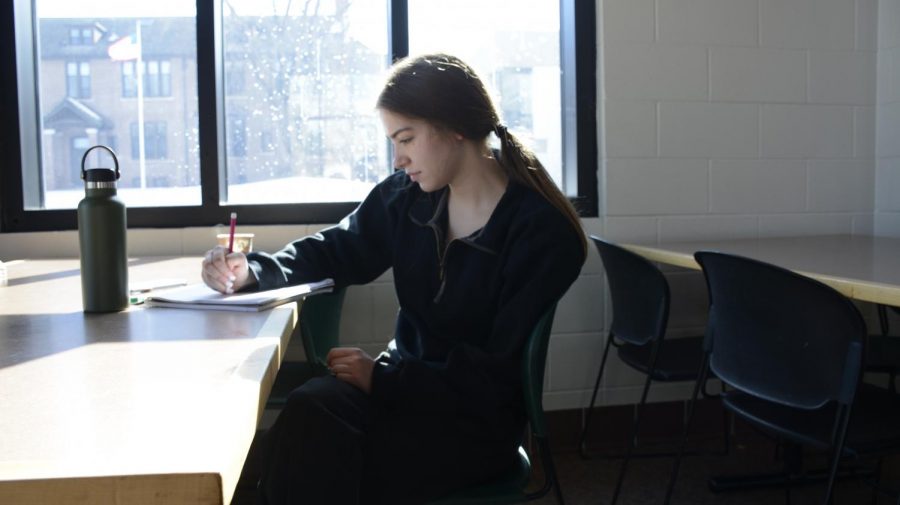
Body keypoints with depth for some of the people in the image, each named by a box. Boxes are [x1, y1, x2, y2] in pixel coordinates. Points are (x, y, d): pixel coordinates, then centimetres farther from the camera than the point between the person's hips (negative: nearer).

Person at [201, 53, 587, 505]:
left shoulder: (543, 232, -15)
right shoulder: (406, 196, 2)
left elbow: (500, 377, -16)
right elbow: (338, 250, 17)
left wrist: (383, 380, -19)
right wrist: (250, 269, -2)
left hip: (474, 421, -5)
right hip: (402, 382, 5)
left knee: (317, 469, -27)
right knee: (307, 413, -29)